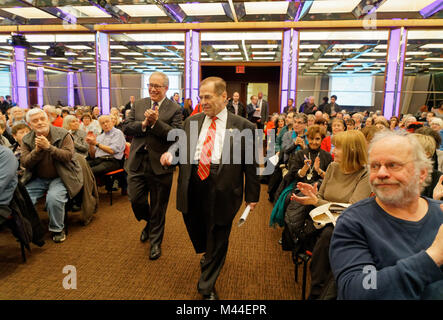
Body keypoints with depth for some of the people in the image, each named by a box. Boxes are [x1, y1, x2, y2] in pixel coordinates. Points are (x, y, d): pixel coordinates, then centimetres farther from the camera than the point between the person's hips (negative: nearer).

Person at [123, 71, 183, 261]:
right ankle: (149, 224, 42)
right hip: (137, 163, 4)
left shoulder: (175, 109, -5)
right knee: (136, 201, 9)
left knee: (158, 207, 9)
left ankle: (155, 242, 29)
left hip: (160, 166, -3)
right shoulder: (138, 105, 9)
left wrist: (156, 122, -23)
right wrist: (144, 124, -15)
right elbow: (126, 128, 1)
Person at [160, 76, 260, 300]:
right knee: (195, 231, 21)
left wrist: (252, 195, -1)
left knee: (217, 239, 11)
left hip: (221, 191, -3)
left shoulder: (243, 126, -4)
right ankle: (207, 254, 57)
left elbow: (250, 164, -2)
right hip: (192, 186, 4)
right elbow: (181, 143, 16)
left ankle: (207, 287, 33)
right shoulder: (192, 121, 8)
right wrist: (170, 153, -7)